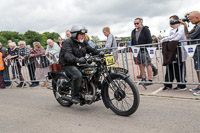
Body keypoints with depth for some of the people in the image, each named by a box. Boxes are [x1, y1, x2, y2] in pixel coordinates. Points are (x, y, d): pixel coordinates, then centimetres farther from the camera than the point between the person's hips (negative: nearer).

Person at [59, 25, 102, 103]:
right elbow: (68, 55, -28)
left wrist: (99, 52, -14)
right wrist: (77, 59, -47)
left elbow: (90, 49, 7)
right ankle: (74, 96, -18)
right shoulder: (68, 42, -13)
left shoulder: (83, 42, 12)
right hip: (68, 65, -7)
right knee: (78, 75, -34)